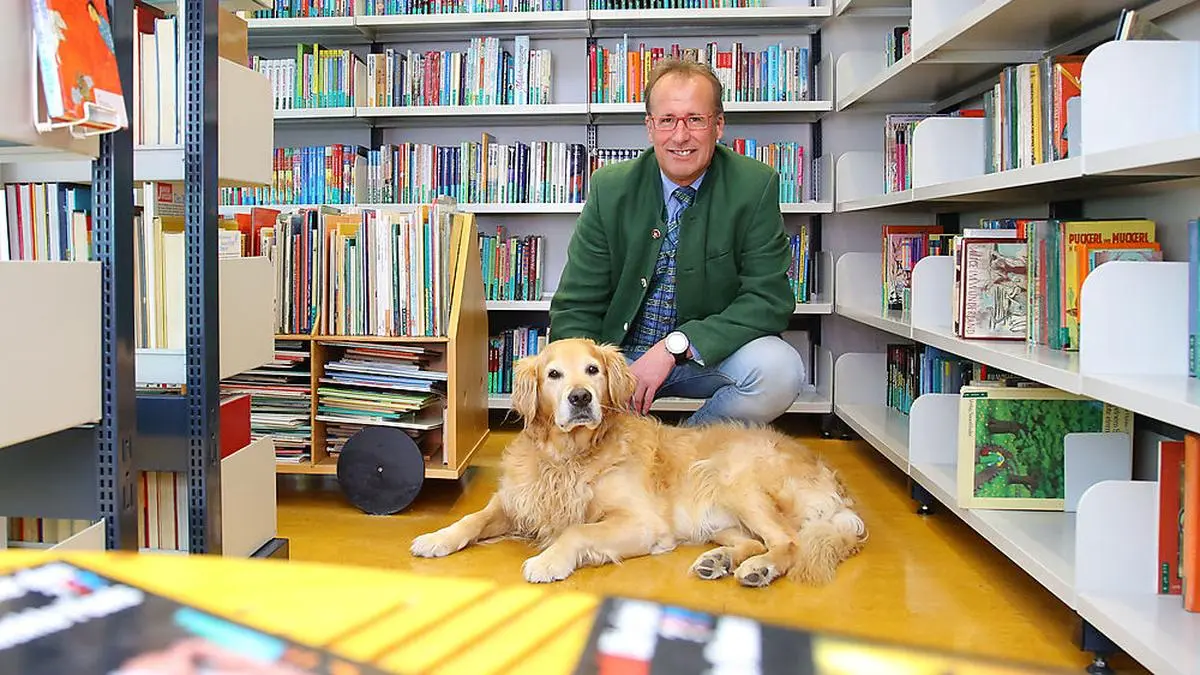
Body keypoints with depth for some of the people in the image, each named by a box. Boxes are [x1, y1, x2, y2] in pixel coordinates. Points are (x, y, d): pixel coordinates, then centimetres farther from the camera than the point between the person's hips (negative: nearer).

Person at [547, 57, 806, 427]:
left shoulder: (755, 186, -9)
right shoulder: (610, 187, -5)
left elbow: (769, 300, -14)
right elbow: (575, 308, -5)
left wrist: (675, 346, -26)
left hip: (710, 353, 0)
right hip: (621, 354, 0)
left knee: (780, 368, -29)